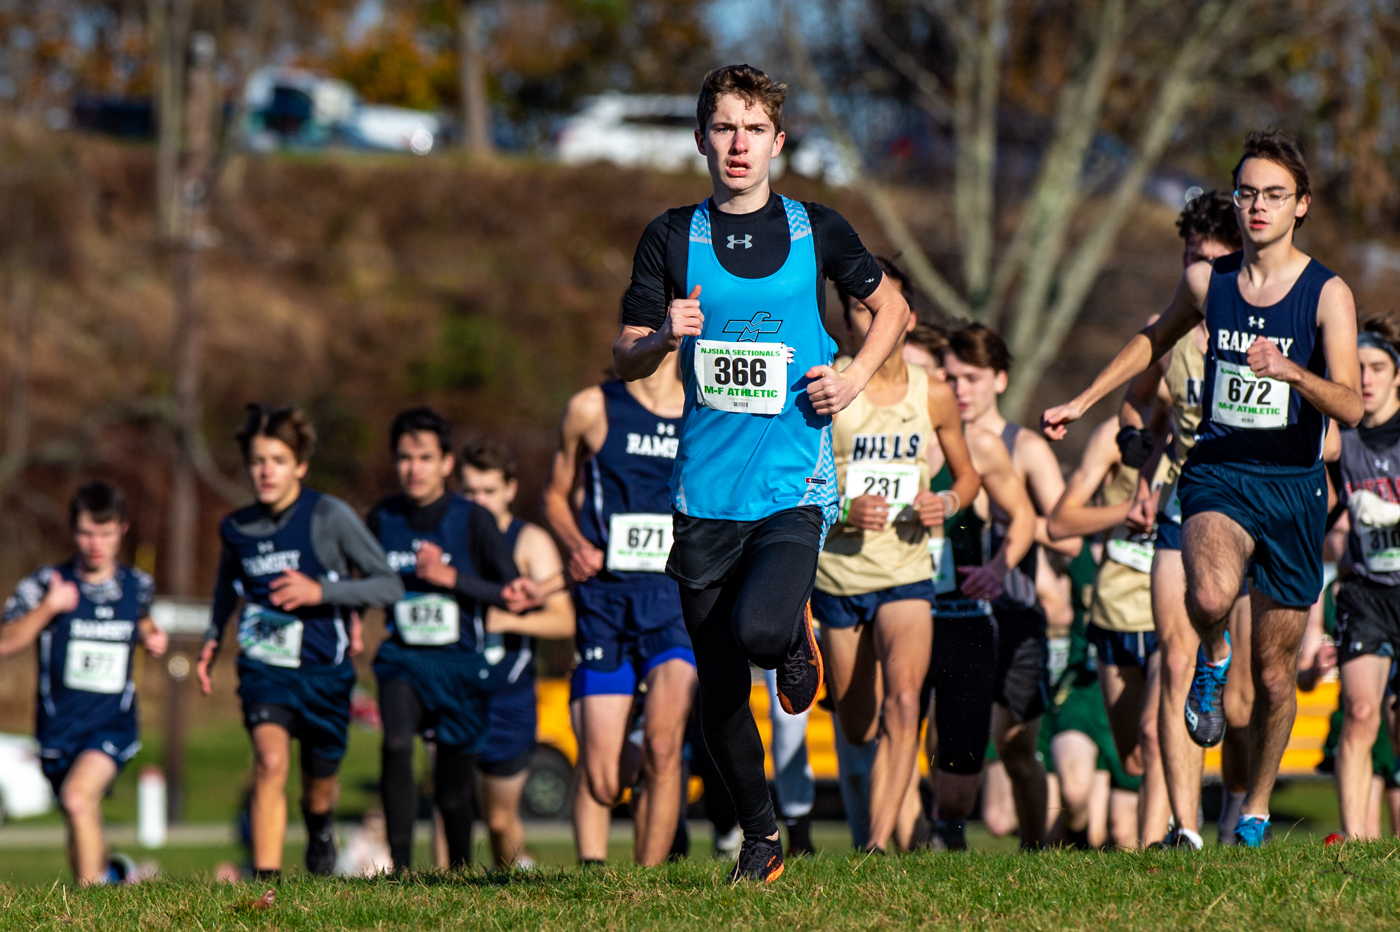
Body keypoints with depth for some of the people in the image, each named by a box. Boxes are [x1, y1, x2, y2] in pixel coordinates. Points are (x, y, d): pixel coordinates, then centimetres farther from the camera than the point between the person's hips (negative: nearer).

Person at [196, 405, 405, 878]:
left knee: (319, 787, 16)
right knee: (271, 761, -26)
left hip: (324, 671, -1)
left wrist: (321, 591, -22)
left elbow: (390, 586, -11)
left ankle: (320, 833, 53)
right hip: (264, 667, 1)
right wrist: (212, 639, 14)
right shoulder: (237, 529, 1)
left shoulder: (330, 517, -11)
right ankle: (266, 880, -28)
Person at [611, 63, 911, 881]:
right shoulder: (673, 239, 5)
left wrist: (857, 376, 0)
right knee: (719, 688, 3)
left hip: (794, 479, -2)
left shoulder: (816, 230, 4)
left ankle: (798, 637, 11)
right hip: (706, 490, 2)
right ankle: (761, 836, 22)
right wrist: (665, 337, -15)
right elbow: (627, 362, 7)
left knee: (761, 630, -26)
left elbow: (892, 307, 17)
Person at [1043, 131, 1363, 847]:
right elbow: (1155, 339, 25)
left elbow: (1351, 407, -16)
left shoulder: (1327, 295, -6)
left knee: (1273, 673, 6)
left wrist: (1289, 370, -33)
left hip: (1293, 486, -1)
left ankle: (1256, 807, 27)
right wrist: (1083, 403, 26)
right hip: (1217, 473, 1)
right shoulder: (1206, 281, 3)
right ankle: (1211, 656, 2)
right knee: (1211, 595, -34)